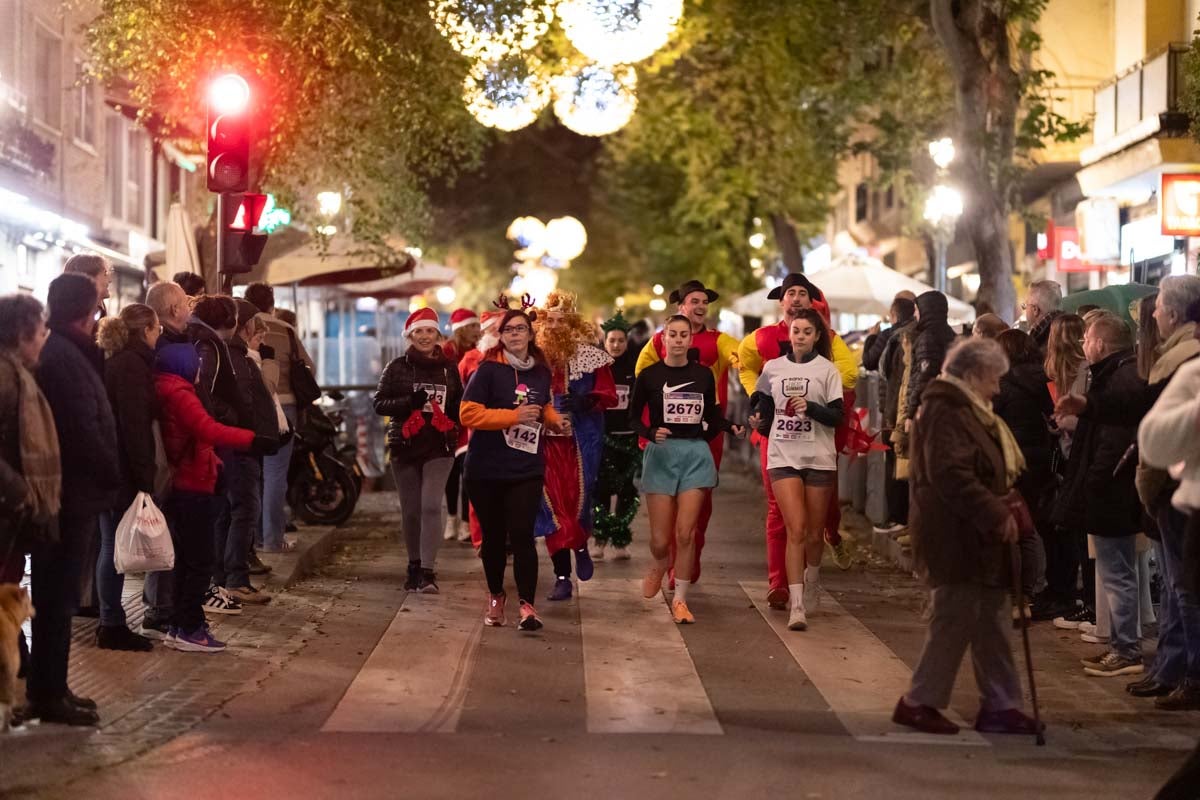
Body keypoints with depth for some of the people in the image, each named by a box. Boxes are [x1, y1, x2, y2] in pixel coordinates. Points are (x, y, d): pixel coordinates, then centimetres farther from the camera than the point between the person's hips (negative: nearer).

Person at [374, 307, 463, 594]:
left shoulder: (448, 368, 8)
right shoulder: (397, 367, 3)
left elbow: (459, 405, 19)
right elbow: (379, 403, -2)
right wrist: (409, 402, -18)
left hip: (439, 447, -1)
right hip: (405, 446, 1)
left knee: (431, 506, -15)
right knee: (410, 511, 7)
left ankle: (428, 571, -18)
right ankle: (415, 567, 23)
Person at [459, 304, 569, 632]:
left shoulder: (541, 372, 8)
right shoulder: (488, 370, -7)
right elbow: (467, 413, -15)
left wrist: (556, 420, 5)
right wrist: (513, 416, -21)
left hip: (527, 470, 2)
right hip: (487, 470, -2)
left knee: (522, 535, -11)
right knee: (494, 537, 10)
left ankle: (527, 604, -10)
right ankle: (496, 596, 30)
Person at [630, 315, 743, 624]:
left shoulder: (703, 374, 5)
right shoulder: (649, 375, -1)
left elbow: (712, 416, 10)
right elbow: (634, 416, 2)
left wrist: (730, 427, -9)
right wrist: (651, 433, -17)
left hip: (696, 454, 1)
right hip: (660, 454, -1)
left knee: (686, 534, -5)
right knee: (660, 539, 0)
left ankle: (680, 599, 7)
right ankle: (659, 567, 36)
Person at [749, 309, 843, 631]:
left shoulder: (827, 370, 1)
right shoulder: (773, 368, 9)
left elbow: (837, 416, -4)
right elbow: (762, 403, 21)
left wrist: (810, 407, -20)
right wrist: (759, 420, 1)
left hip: (819, 458, 0)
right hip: (783, 457, 0)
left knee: (814, 534, 8)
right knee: (796, 530, -12)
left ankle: (812, 583, 38)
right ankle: (797, 607, -14)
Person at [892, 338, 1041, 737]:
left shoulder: (968, 411, 19)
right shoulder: (946, 412, -15)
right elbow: (951, 475, -26)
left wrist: (1001, 512, 12)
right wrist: (997, 513, -25)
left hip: (976, 539, 11)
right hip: (956, 539, -11)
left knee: (992, 624, 12)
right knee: (954, 621, -5)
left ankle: (1000, 704, 17)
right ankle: (919, 702, 5)